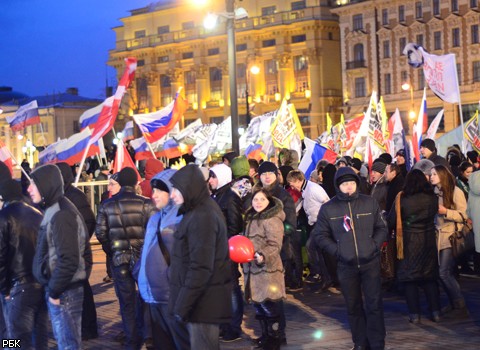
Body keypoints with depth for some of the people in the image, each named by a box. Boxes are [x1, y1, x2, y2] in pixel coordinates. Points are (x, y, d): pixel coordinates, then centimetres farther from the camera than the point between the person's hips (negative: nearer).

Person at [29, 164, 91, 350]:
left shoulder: (60, 216, -19)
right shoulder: (54, 211, 12)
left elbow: (68, 260, -24)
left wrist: (54, 291, -16)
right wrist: (53, 289, 16)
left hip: (64, 292, -10)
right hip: (63, 289, 10)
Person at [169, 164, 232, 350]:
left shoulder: (202, 217, -19)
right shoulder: (202, 210, 13)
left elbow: (200, 268, -24)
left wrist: (182, 304, -21)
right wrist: (183, 302, 18)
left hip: (202, 301, -10)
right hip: (203, 299, 10)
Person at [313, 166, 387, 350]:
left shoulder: (370, 203, -1)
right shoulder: (328, 208, -4)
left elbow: (381, 228, 8)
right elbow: (320, 235, 2)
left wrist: (375, 245, -6)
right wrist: (337, 250, -9)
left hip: (370, 263, 0)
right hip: (346, 266, 0)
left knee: (374, 305, -1)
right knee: (353, 307, 10)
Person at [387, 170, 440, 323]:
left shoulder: (402, 199, -11)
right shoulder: (433, 198, -5)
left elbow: (391, 221, -5)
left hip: (409, 243, -2)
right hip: (429, 241, 3)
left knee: (410, 278, 6)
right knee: (430, 277, 13)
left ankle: (414, 314, 5)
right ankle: (435, 312, 12)